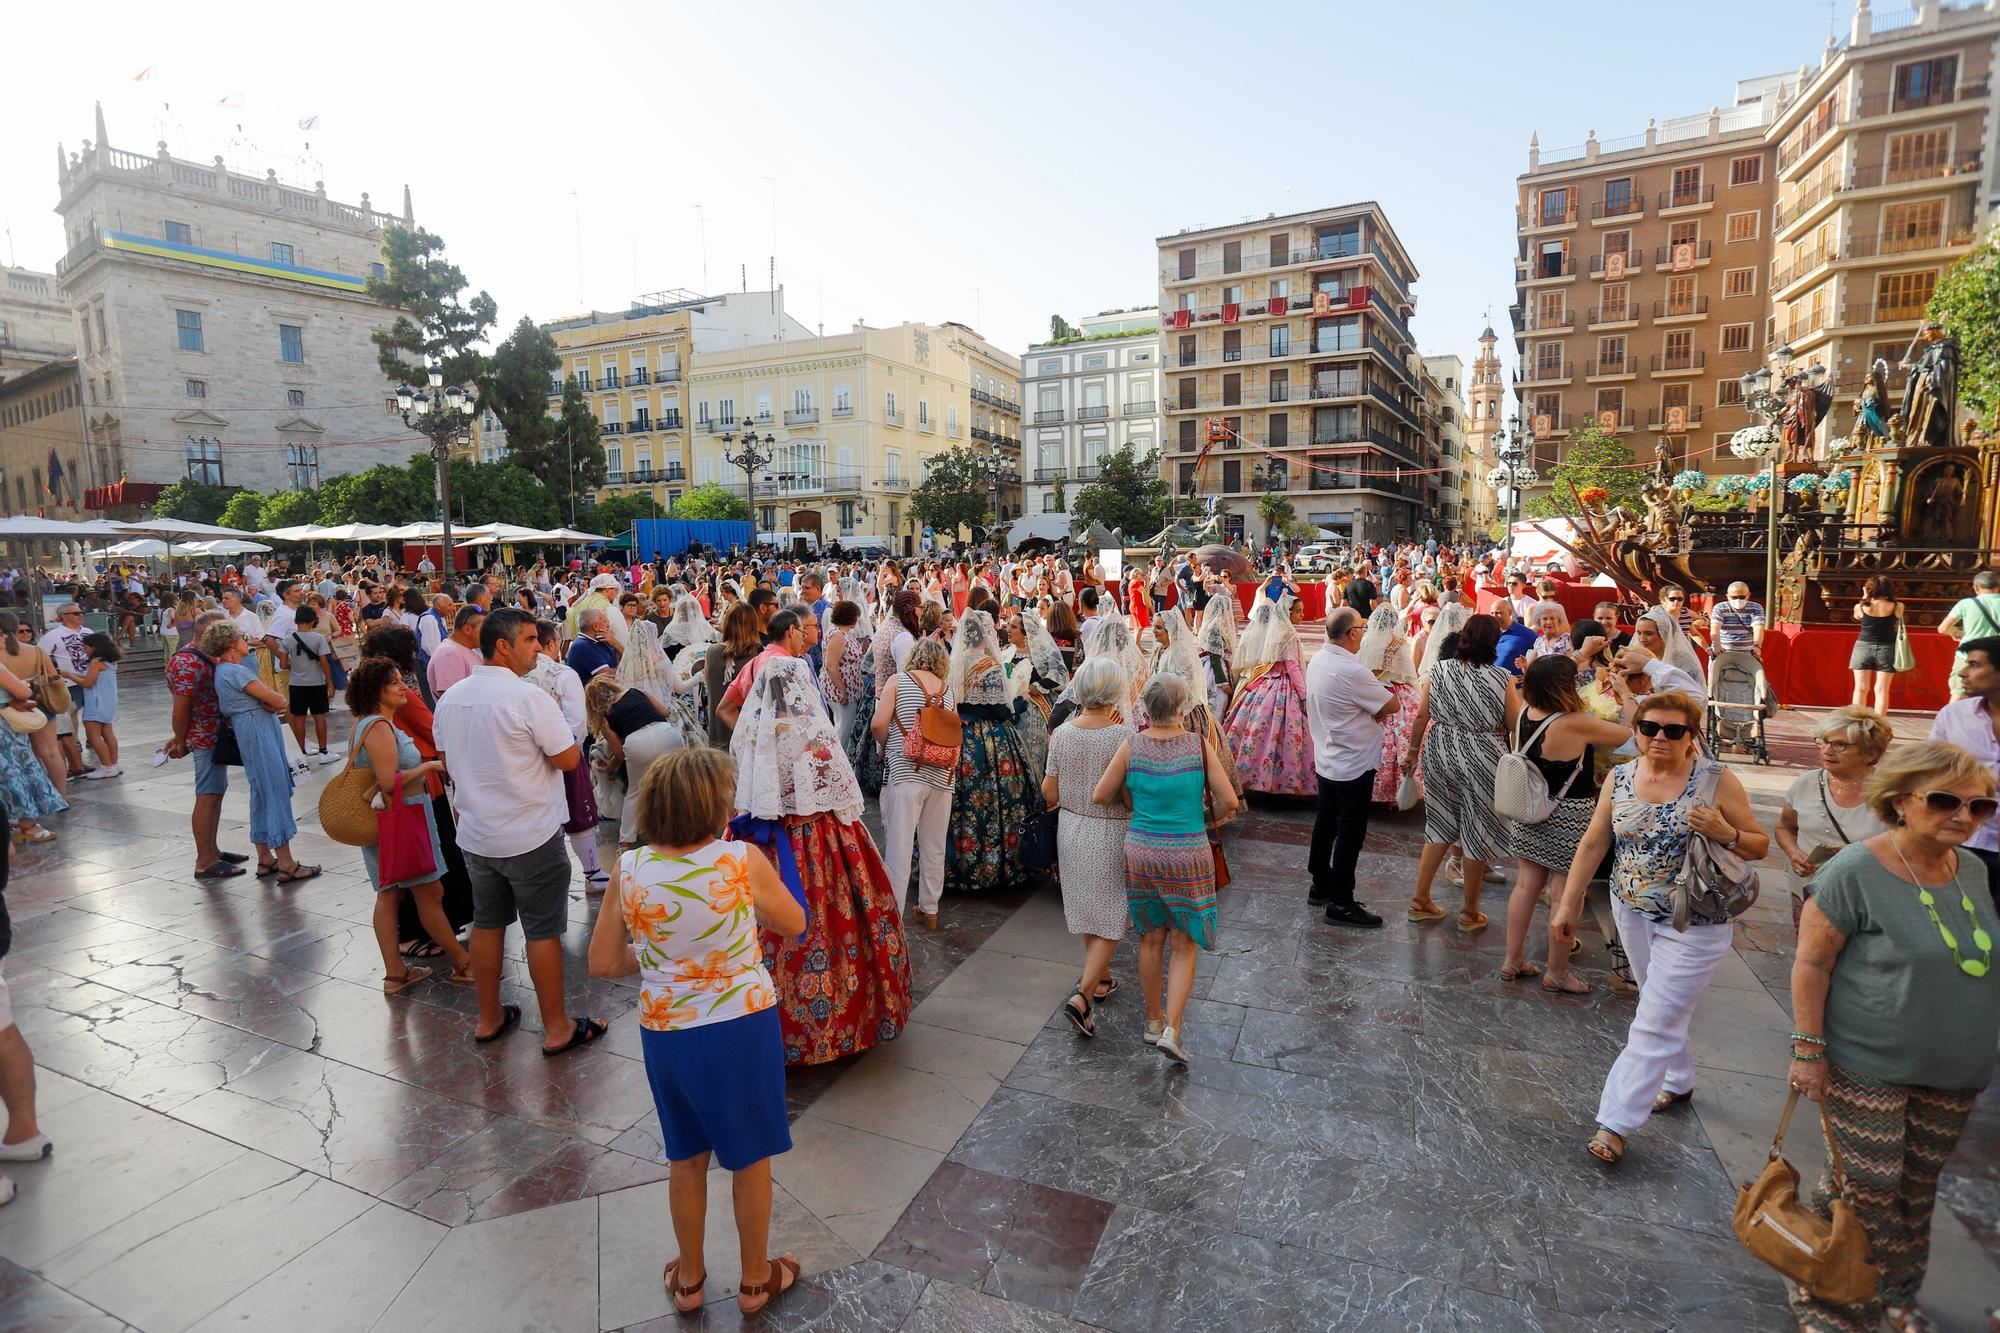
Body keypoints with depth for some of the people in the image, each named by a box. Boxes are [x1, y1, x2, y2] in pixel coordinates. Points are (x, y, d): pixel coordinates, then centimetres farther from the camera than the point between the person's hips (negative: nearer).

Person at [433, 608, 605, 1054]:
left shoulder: (450, 698, 2)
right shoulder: (528, 697, -21)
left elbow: (445, 757, 14)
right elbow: (569, 758, -17)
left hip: (475, 834, 7)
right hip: (532, 837, -7)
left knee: (486, 923, 19)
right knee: (543, 931, 4)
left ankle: (489, 1018, 33)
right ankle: (557, 1028, 16)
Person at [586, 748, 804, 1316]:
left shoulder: (629, 870, -12)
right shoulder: (742, 862, -20)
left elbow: (602, 963, -2)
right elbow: (793, 924, -3)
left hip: (665, 1031, 3)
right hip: (743, 1027, -3)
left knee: (686, 1157, 25)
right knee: (750, 1158, 19)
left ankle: (689, 1279, 45)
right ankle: (754, 1280, 39)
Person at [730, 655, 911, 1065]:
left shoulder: (751, 733, -4)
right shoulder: (813, 734, -18)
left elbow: (742, 792, 5)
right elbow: (842, 793, -11)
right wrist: (851, 823, 5)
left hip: (765, 842, 5)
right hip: (816, 841, -5)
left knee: (774, 931, 14)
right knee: (824, 922, 10)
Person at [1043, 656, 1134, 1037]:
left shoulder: (1062, 734, -7)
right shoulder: (1126, 735, -19)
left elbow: (1050, 795, -2)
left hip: (1071, 828, 5)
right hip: (1112, 834, -5)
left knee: (1089, 907, 21)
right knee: (1110, 919, 7)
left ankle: (1101, 979, 39)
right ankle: (1082, 997, -4)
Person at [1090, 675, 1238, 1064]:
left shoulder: (1131, 747, -8)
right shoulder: (1200, 747, -11)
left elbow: (1100, 796, -3)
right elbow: (1229, 802, -10)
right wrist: (1212, 816, 10)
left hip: (1141, 852, 2)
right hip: (1188, 856, -2)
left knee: (1151, 938, 18)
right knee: (1184, 945, 12)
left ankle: (1154, 1018, 33)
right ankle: (1171, 1029, 4)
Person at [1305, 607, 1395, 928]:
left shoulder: (1317, 661, 1)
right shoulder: (1351, 671, -26)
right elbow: (1393, 704, -17)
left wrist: (1372, 709, -3)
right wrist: (1379, 708, 2)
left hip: (1325, 761, 9)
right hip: (1354, 766, -9)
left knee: (1325, 825, 19)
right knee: (1350, 834, 2)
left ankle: (1320, 886, 32)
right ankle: (1340, 904, 11)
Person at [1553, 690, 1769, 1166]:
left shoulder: (1716, 780, -12)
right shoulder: (1620, 778, -1)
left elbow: (1760, 844, -4)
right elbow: (1593, 844, 2)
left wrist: (1725, 832, -26)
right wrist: (1568, 904, 1)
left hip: (1693, 925, -4)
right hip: (1633, 913, 4)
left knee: (1656, 1024, -4)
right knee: (1666, 1006, 22)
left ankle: (1615, 1123, 1)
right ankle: (1679, 1081, 44)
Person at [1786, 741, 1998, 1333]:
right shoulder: (1855, 871, -19)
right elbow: (1811, 962, -16)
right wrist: (1808, 1049, -17)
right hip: (1868, 1069, -6)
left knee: (1917, 1190, 18)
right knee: (1867, 1192, 1)